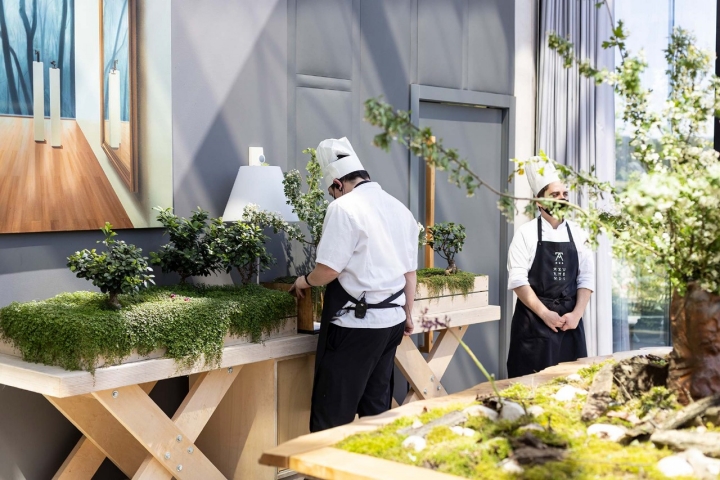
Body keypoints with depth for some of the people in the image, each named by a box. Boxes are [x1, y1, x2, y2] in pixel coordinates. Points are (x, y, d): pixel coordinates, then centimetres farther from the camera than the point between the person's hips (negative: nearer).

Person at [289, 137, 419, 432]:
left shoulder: (344, 208, -12)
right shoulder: (400, 209, 11)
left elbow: (327, 270, -15)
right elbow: (410, 272, 15)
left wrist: (305, 281, 5)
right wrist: (407, 315, 25)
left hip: (355, 323, -8)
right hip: (391, 320, 8)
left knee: (332, 412, 0)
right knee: (377, 406, 14)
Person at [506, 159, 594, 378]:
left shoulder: (577, 234, 8)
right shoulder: (526, 233, -3)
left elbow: (586, 278, 7)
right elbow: (517, 280, -9)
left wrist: (576, 314, -6)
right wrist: (545, 314, -13)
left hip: (570, 322, 4)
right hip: (533, 322, -3)